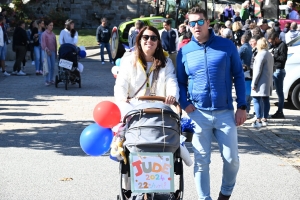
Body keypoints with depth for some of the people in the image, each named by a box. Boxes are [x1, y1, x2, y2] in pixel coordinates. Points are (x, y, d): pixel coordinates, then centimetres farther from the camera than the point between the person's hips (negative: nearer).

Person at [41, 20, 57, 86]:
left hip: (52, 52, 6)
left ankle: (51, 79, 16)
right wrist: (47, 50, -19)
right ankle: (47, 80, -4)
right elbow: (43, 44, -11)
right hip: (46, 52, -6)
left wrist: (55, 52, 14)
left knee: (53, 66, 6)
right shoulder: (44, 34, -6)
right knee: (48, 66, -10)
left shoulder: (53, 34, 11)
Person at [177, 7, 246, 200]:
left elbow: (238, 76, 4)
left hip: (225, 112, 0)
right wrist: (185, 104, -6)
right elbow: (180, 82, 11)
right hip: (199, 114, 0)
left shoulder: (227, 46, 0)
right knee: (202, 161, 4)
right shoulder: (184, 52, 2)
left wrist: (242, 106, 0)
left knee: (232, 159, 4)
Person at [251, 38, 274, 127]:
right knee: (266, 100, 12)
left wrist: (254, 83, -15)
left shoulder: (261, 54, -14)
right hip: (269, 81, 10)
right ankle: (265, 119, 16)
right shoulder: (270, 55, 16)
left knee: (256, 100, -9)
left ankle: (258, 120, -14)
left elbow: (258, 70, -18)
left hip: (261, 82, -10)